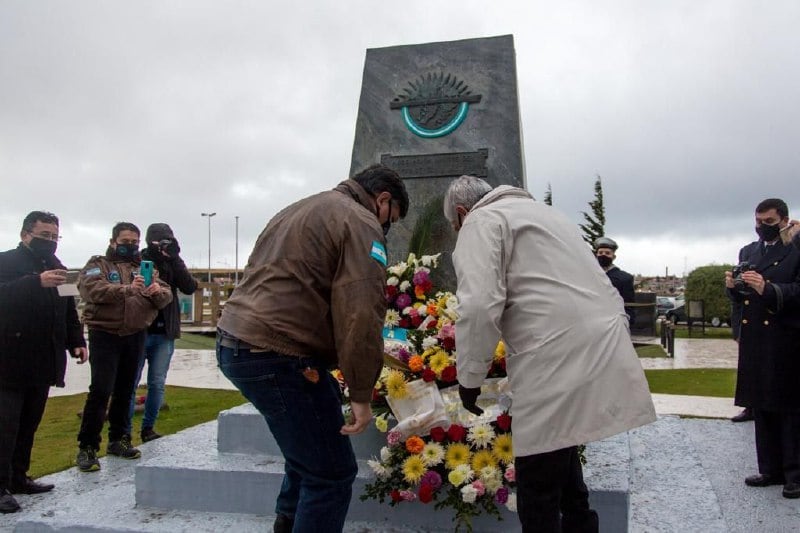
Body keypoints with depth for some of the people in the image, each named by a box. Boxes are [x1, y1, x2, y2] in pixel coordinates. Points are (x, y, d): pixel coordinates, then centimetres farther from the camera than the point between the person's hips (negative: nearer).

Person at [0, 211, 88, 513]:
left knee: (29, 425, 13)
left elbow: (69, 310, 18)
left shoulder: (56, 266, 15)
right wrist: (38, 282, -36)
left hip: (43, 362, 7)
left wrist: (76, 341, 7)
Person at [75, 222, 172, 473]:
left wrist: (158, 291, -20)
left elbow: (166, 296, 4)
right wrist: (127, 289, -33)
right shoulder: (97, 265, 2)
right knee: (101, 391, -10)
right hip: (105, 335, -4)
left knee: (125, 390, 11)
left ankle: (118, 439, 22)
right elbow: (92, 289, -19)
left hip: (135, 336, 5)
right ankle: (87, 447, -3)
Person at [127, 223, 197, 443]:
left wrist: (175, 258, -12)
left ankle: (148, 428, 18)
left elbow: (190, 287, -5)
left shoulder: (173, 263, 8)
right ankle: (125, 431, 9)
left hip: (164, 334, 3)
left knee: (157, 383, 7)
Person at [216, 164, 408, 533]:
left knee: (308, 457, 25)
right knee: (332, 474, -1)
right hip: (276, 355, -10)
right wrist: (361, 395, -14)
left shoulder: (300, 210, 24)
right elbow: (360, 314, -17)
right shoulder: (360, 221, -6)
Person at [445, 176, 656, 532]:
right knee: (562, 456, 25)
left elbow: (479, 306, -14)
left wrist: (469, 378, -5)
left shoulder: (481, 222, 1)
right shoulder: (541, 212, 29)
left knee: (539, 501, 1)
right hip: (603, 352, 9)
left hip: (557, 360, -9)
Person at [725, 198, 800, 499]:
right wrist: (732, 287, -4)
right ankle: (770, 469, 20)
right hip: (753, 341, 6)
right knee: (761, 407, 10)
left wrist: (767, 288, -26)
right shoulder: (747, 252, 16)